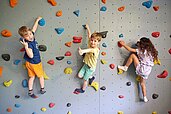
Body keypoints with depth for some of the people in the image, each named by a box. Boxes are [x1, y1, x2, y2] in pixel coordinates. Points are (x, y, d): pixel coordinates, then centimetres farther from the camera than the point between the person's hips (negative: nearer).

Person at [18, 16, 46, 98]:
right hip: (35, 63, -7)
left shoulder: (31, 37, -9)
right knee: (41, 76, 15)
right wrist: (26, 47, -48)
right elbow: (31, 55, -40)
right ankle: (42, 89, 31)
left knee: (32, 77, 16)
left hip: (29, 63, 7)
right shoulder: (29, 44, -33)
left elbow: (34, 28, 7)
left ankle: (30, 91, 21)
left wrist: (37, 20, 18)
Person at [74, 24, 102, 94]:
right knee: (79, 75, 10)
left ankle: (83, 89, 38)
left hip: (91, 67, -7)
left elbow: (89, 50, -55)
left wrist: (82, 51, -75)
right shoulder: (90, 44, -10)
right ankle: (91, 77, 33)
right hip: (86, 64, 7)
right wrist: (88, 28, 12)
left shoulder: (96, 50, -32)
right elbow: (89, 35, 4)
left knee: (85, 79, 12)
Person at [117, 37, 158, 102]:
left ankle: (125, 68, 10)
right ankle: (145, 98, 25)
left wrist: (123, 44, 1)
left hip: (141, 69, -7)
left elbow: (130, 49, -12)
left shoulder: (141, 50, -11)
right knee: (142, 83, 25)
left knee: (132, 55, -1)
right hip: (148, 71, 7)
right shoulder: (151, 51, 7)